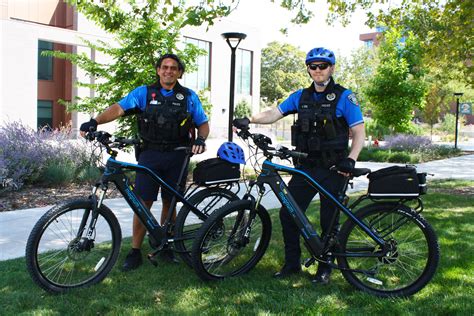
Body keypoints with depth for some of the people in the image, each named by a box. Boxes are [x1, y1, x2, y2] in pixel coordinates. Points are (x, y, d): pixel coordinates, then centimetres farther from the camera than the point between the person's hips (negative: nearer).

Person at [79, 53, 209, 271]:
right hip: (149, 155, -1)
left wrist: (201, 139, -12)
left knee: (170, 203, 10)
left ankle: (166, 245, 26)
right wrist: (95, 121, -25)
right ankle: (135, 251, 6)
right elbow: (119, 108, -9)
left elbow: (203, 123, 10)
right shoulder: (144, 93, 4)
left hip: (176, 156, 1)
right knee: (143, 203, -3)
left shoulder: (189, 97, 7)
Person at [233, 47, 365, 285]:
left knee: (329, 220, 4)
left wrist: (350, 159, -23)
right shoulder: (301, 96, 9)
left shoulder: (344, 97, -4)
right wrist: (248, 120, -17)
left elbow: (359, 132, -8)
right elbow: (273, 114, 1)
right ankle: (292, 263, 18)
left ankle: (324, 267, 20)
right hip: (306, 167, 4)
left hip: (332, 169, -4)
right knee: (288, 213, 2)